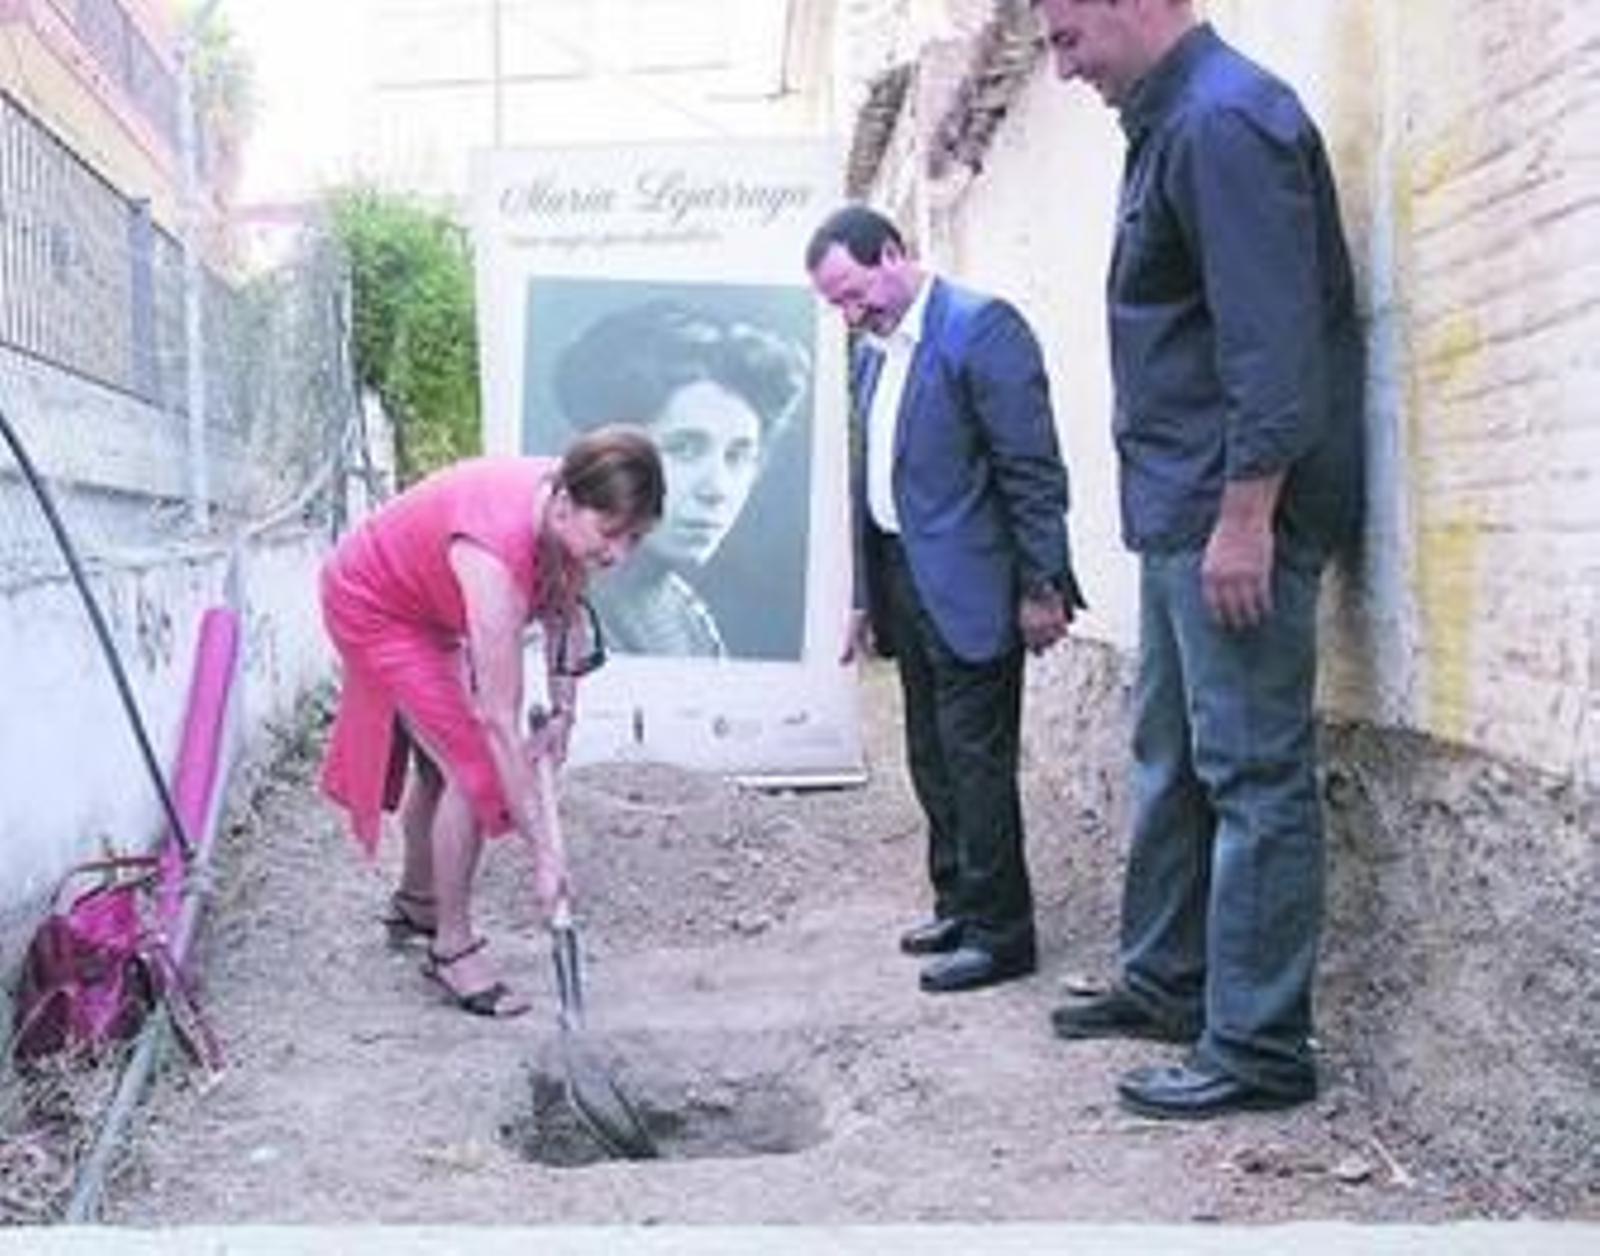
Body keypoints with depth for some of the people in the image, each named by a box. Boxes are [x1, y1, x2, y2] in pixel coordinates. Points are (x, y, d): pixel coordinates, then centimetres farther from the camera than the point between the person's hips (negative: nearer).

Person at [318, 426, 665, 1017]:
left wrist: (562, 711, -9)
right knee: (474, 765, -15)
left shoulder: (568, 513, -23)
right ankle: (452, 948, 0)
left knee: (442, 762, 22)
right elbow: (499, 721, -42)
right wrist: (544, 853, -39)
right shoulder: (497, 553, -44)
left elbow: (564, 610, -1)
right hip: (370, 607, -8)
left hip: (424, 603, 8)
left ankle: (415, 903, 45)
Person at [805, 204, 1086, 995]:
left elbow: (1033, 469, -15)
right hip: (903, 582, 8)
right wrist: (866, 596, 18)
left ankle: (1001, 933, 7)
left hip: (968, 588, -8)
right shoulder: (870, 352, 14)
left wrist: (1040, 588, -15)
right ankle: (958, 906, 27)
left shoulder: (981, 328, -12)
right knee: (933, 759, 14)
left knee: (976, 760, -3)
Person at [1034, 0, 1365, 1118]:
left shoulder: (1225, 121, -13)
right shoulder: (1168, 124, 18)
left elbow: (1271, 339, -21)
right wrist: (1188, 516, 19)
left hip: (1232, 518, -10)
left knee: (1253, 774, -4)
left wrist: (1245, 516, -23)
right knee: (1171, 760, 17)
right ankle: (1167, 982, 30)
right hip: (1182, 518, 10)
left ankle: (1259, 1046, 4)